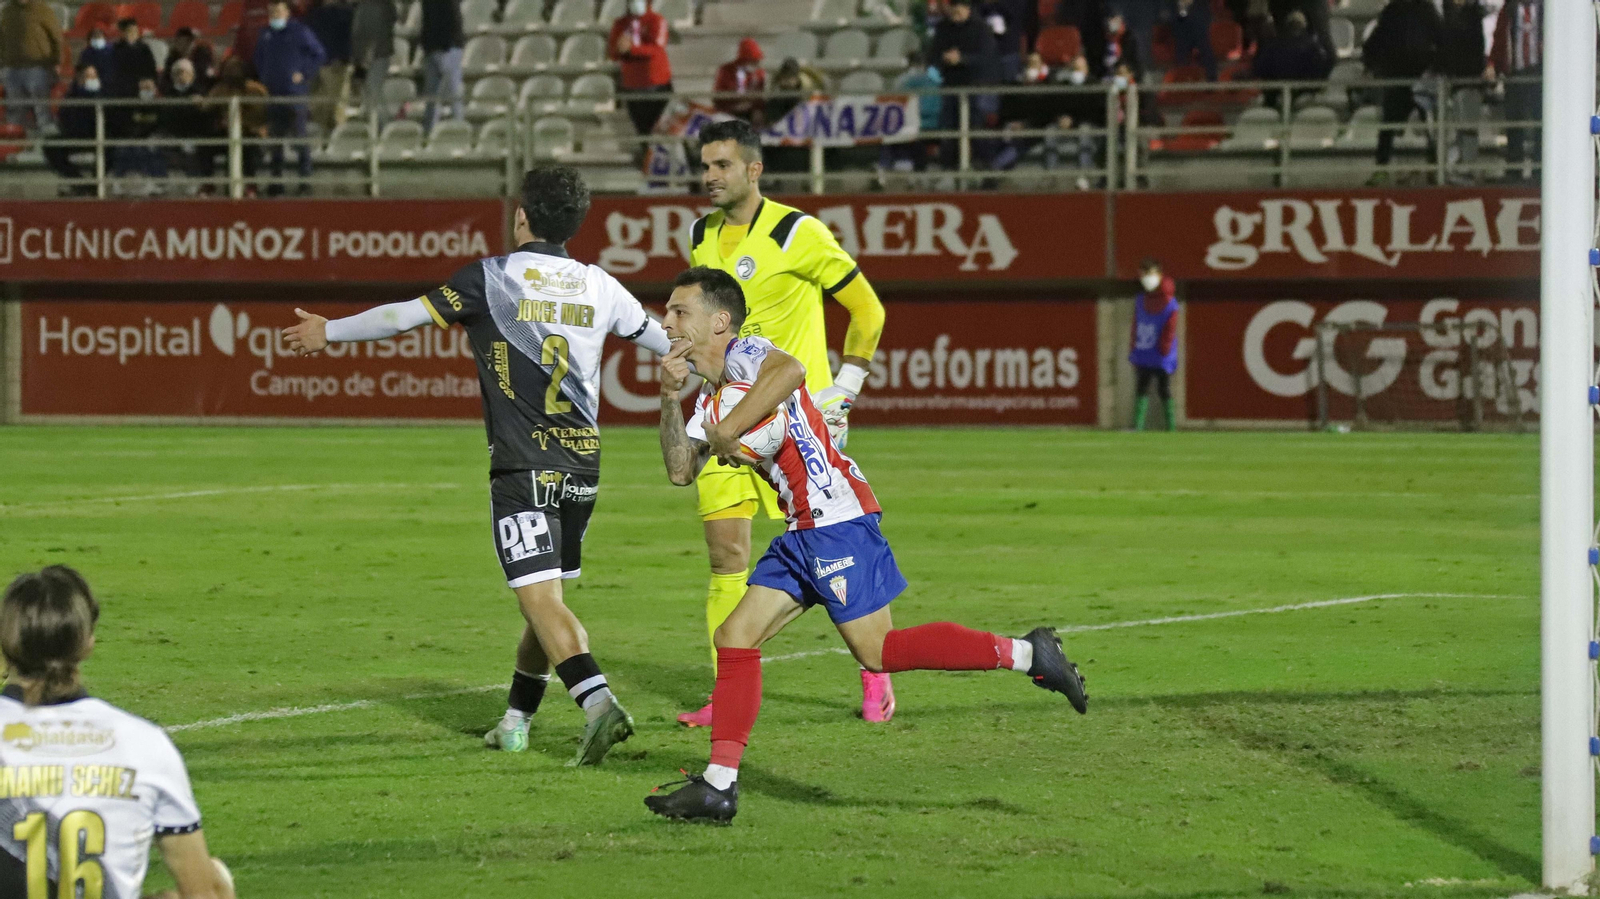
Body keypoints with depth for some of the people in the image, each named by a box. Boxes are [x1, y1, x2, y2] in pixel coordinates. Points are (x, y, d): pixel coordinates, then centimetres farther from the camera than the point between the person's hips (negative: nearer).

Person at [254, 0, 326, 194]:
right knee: (275, 140, 8)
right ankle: (276, 179, 14)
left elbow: (320, 55, -1)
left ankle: (306, 178, -3)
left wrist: (304, 74, -7)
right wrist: (264, 77, 13)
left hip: (295, 92, -5)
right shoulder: (265, 35, 11)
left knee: (299, 138, -7)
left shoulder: (299, 31, -4)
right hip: (272, 95, 5)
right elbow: (259, 59, 27)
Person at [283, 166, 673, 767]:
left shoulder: (494, 278, -6)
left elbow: (407, 316, -3)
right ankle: (515, 722, 28)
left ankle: (598, 702, -29)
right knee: (548, 594, 17)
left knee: (540, 599, -10)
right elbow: (660, 338, 23)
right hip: (583, 461, 5)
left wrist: (330, 332, 11)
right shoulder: (598, 286, 8)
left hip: (523, 465, -5)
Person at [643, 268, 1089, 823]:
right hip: (802, 532, 10)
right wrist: (670, 399, 2)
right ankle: (718, 786, 4)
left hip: (837, 517, -10)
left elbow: (790, 369, -31)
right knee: (735, 638, 5)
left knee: (876, 651, -12)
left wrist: (727, 428, -23)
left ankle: (1025, 654, -6)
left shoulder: (743, 355, -7)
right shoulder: (712, 395, 22)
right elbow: (680, 471, 12)